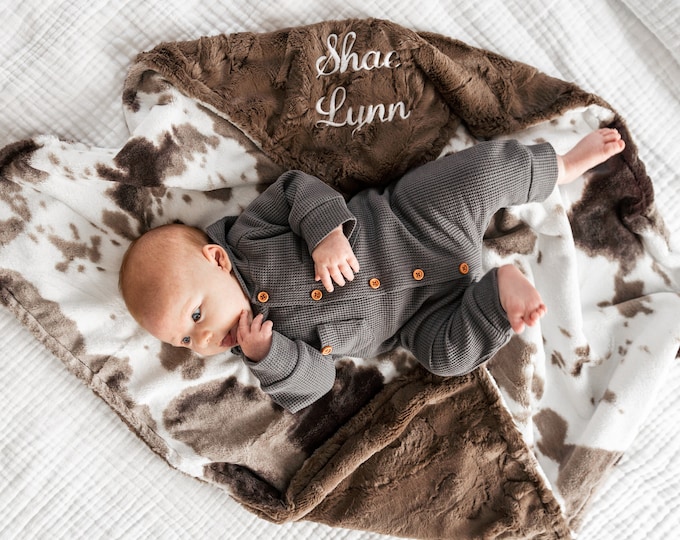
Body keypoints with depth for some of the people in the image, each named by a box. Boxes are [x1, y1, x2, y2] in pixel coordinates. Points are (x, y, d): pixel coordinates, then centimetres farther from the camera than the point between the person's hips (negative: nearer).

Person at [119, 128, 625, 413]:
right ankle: (493, 296, -3)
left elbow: (298, 187, -14)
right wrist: (265, 355, -26)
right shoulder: (254, 336, -6)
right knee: (446, 352, -26)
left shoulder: (247, 234, -15)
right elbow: (311, 383, -8)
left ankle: (560, 166, 14)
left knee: (489, 169, -14)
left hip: (410, 217, -1)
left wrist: (327, 231, -31)